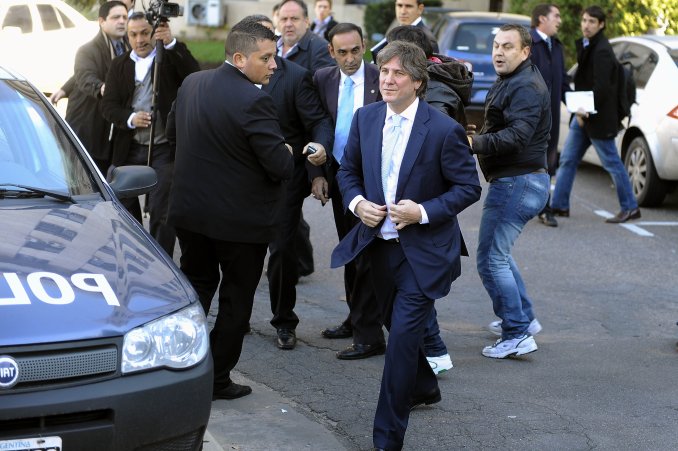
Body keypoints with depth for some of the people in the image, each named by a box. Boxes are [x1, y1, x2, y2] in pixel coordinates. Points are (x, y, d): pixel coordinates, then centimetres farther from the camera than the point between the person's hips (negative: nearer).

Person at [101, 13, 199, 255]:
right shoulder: (119, 65, 10)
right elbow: (108, 105, 4)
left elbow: (193, 73, -18)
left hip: (164, 150, -4)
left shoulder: (170, 59, 1)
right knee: (127, 210, 13)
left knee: (161, 212, -7)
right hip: (129, 150, 4)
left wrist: (171, 43, -28)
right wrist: (129, 119, -15)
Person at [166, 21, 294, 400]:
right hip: (241, 219, -6)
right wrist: (288, 155, -1)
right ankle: (217, 379, 15)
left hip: (191, 209, 7)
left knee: (196, 287, 20)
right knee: (236, 298, 9)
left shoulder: (192, 83, 0)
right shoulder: (253, 101, -24)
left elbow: (173, 129, 17)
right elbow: (281, 166, -23)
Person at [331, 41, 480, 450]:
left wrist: (424, 212, -22)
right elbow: (348, 170, 11)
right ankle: (424, 386, 51)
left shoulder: (444, 130, -17)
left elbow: (469, 187, -11)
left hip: (423, 250, -6)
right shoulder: (366, 118, -1)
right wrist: (357, 202, -9)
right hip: (380, 242, 6)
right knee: (397, 325, 23)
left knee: (402, 336, -11)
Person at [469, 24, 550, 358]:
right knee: (499, 253, 22)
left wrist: (476, 143, -38)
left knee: (491, 259, -10)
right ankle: (524, 318, 31)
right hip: (524, 181, 11)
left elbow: (517, 136, -30)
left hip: (517, 182, -11)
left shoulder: (526, 87, -18)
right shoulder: (510, 81, 17)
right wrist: (482, 134, 9)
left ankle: (517, 335, -7)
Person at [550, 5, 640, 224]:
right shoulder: (586, 45, 11)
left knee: (612, 163, 0)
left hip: (598, 117, -10)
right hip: (583, 115, 10)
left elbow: (601, 88, -23)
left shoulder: (601, 51, -19)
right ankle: (559, 205, 16)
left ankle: (630, 208, 9)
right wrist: (579, 111, 7)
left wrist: (586, 112, -17)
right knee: (568, 159, 10)